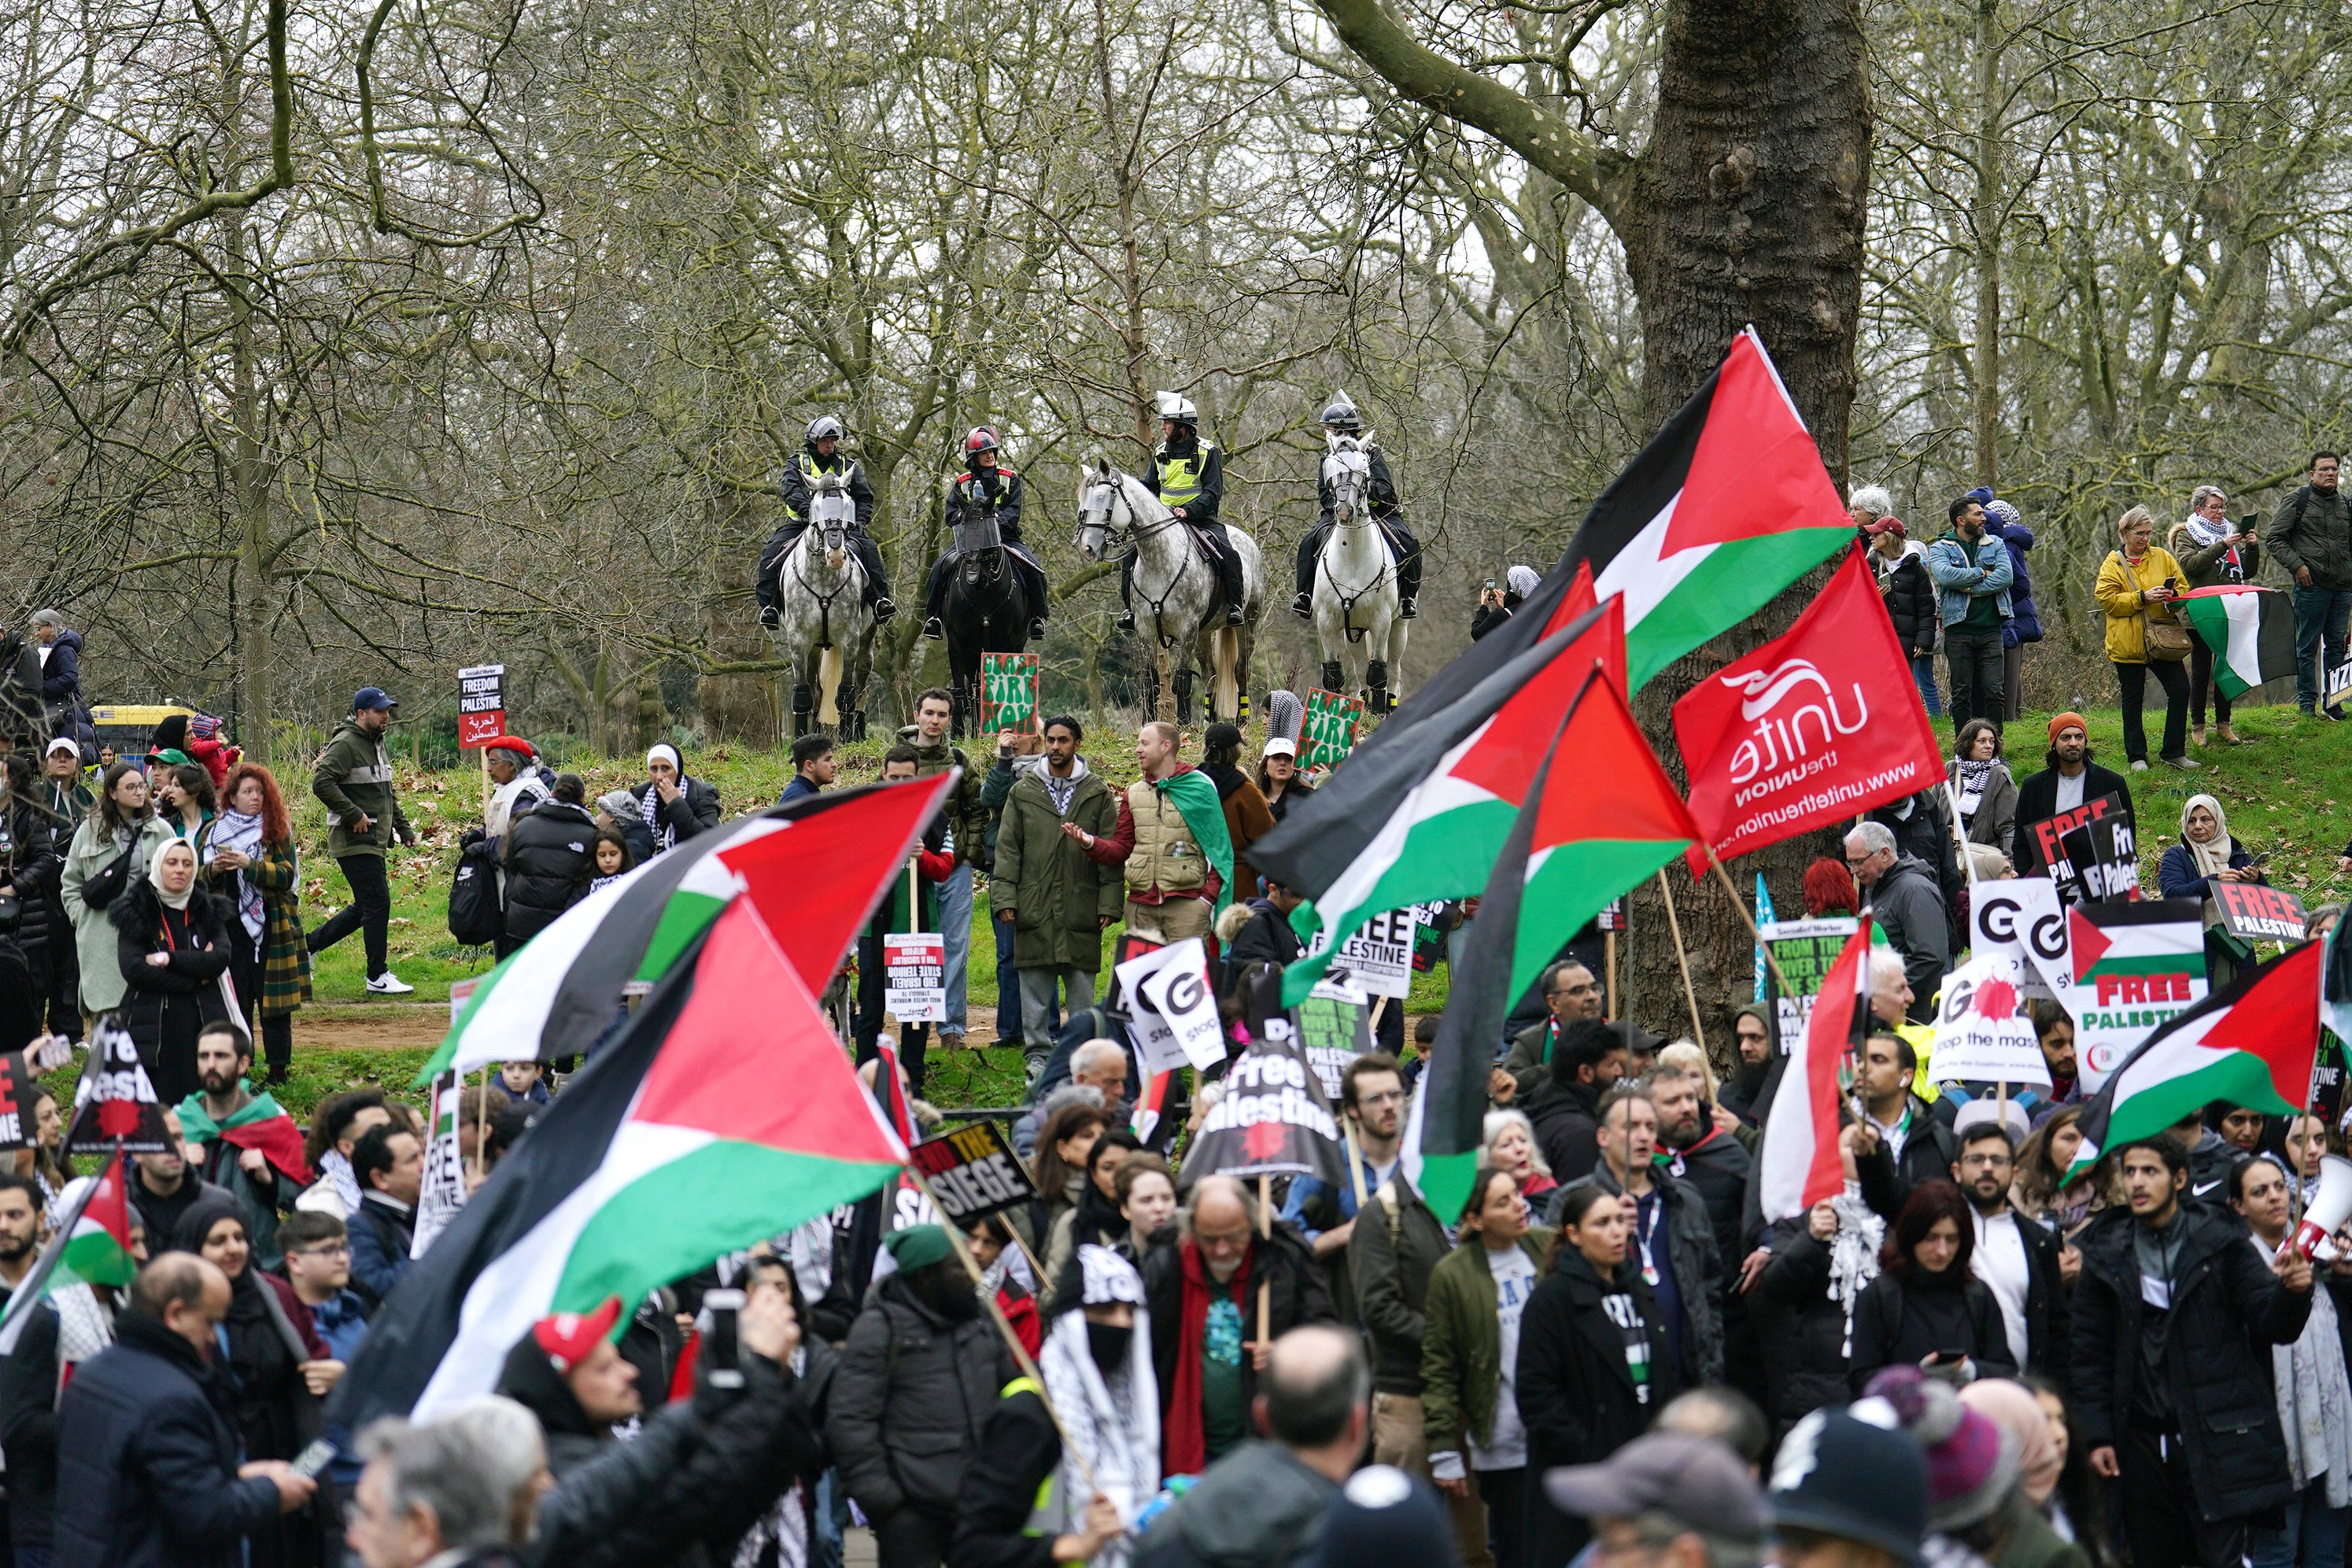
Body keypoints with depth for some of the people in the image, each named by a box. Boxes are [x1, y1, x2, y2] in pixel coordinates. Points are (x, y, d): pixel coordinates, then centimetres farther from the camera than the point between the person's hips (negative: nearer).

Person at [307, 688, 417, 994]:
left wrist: (403, 827, 21)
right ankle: (378, 977, -3)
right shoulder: (346, 745, -12)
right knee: (377, 903, -9)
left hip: (375, 840, 10)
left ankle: (309, 944, 24)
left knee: (366, 907, 14)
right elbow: (321, 783, -23)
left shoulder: (378, 745, 19)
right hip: (355, 841, -10)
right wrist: (354, 815, -22)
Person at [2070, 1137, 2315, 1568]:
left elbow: (2276, 1327, -4)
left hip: (2219, 1440, -3)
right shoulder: (2105, 1255, 6)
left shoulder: (2220, 1245, 0)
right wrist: (2097, 1436, 2)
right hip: (2144, 1447, 3)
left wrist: (2292, 1291, -26)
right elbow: (2089, 1354, 8)